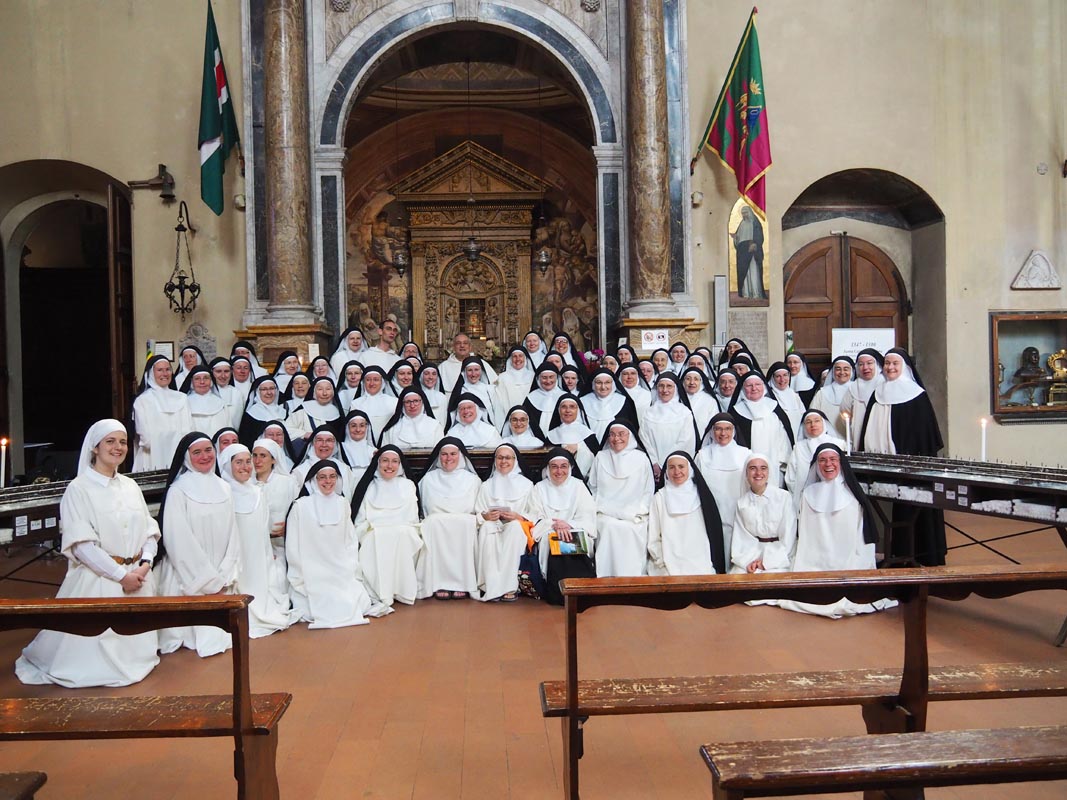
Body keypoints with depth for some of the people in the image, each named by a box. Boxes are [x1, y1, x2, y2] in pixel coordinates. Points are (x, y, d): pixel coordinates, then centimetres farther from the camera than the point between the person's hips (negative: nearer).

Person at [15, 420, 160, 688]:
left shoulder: (131, 486, 11)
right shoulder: (78, 489, -7)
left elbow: (150, 531, 9)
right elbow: (81, 544, -15)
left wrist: (144, 565, -9)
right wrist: (121, 575, -17)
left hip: (138, 577, 5)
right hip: (98, 578, -5)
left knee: (133, 644, 12)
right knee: (98, 648, 1)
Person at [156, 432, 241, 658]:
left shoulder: (224, 488, 8)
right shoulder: (178, 491, -10)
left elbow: (232, 534, 8)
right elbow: (179, 542, -13)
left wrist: (226, 578, -4)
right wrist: (211, 582, -12)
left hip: (222, 578, 5)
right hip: (189, 579, -5)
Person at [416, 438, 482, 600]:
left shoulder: (473, 480, 17)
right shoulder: (428, 479, 18)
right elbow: (424, 510, 10)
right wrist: (439, 520, -9)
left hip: (465, 528, 0)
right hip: (435, 529, 0)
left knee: (466, 523, -32)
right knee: (434, 522, -32)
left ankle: (462, 582, -29)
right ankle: (440, 583, -30)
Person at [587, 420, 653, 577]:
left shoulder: (641, 458, 9)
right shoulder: (600, 458, 13)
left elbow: (649, 490, 8)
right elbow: (593, 487, 15)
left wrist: (637, 513, -3)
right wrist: (601, 509, 0)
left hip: (634, 518, -1)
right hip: (606, 515, 1)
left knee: (630, 529, -31)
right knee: (609, 526, -30)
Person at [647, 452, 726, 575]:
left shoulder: (701, 496, 10)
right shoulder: (659, 498, 6)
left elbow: (714, 534, 10)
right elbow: (653, 539, 5)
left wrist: (709, 565, 1)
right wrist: (664, 564, -6)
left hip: (701, 564, 1)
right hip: (669, 566, -1)